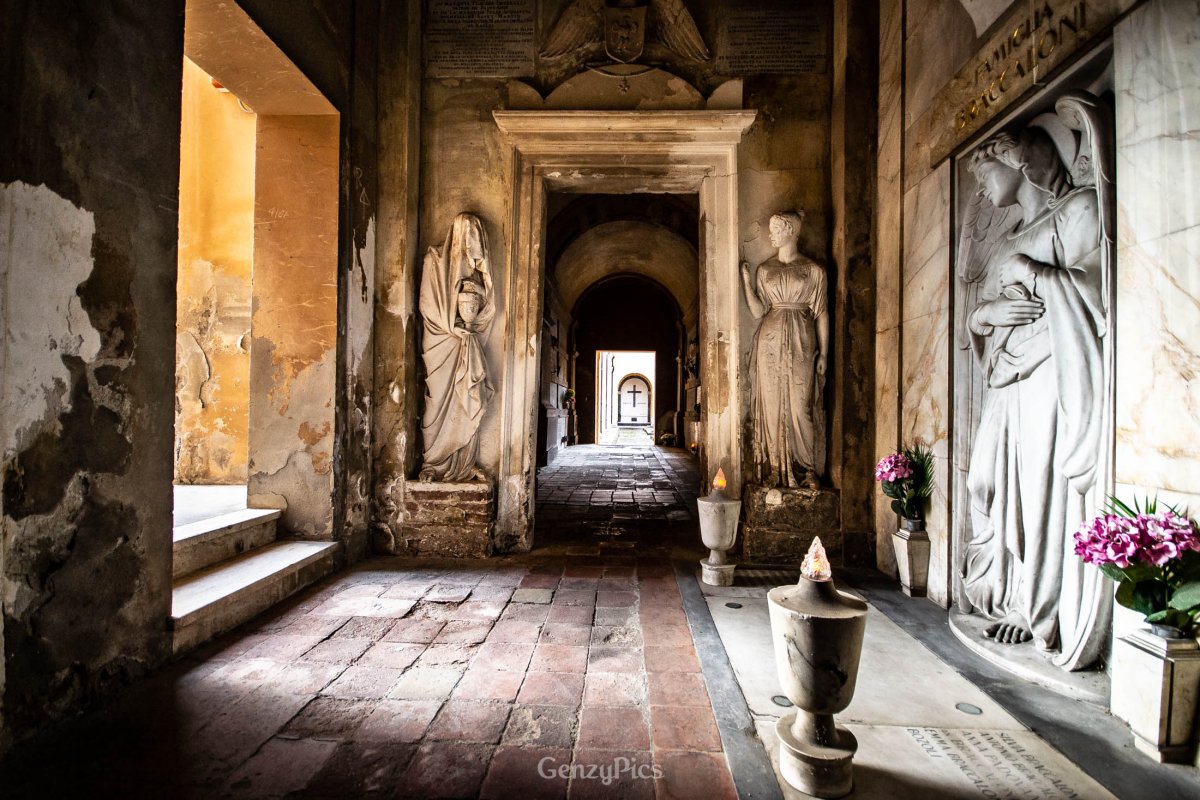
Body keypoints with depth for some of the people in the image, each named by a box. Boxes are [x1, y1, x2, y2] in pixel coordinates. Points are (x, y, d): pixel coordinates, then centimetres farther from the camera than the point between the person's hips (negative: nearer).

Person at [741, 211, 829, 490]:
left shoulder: (813, 270, 5)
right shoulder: (765, 268, 11)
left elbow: (821, 314, 4)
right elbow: (758, 311, 5)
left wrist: (823, 353, -1)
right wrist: (745, 279, -2)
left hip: (801, 342, -2)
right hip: (770, 339, 2)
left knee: (800, 406, -3)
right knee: (772, 405, 1)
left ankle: (809, 470, 7)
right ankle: (774, 470, 8)